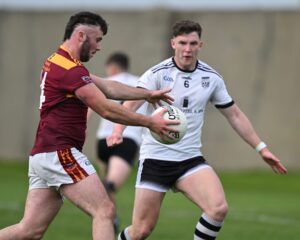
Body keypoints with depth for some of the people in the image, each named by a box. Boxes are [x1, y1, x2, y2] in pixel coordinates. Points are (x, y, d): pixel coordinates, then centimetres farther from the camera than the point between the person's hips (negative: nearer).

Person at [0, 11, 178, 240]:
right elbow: (107, 110, -14)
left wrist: (147, 94, 21)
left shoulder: (58, 62, 18)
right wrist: (150, 122, -6)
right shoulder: (70, 70, -14)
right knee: (104, 211, -11)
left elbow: (107, 87, 23)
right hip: (60, 154, -10)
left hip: (42, 156, 10)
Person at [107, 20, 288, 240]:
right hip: (155, 158, -3)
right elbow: (130, 104, -23)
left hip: (190, 159, 3)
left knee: (219, 209, -22)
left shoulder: (212, 78, 3)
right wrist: (118, 131, -43)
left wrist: (261, 148, 13)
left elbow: (235, 115, 15)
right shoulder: (158, 73, -10)